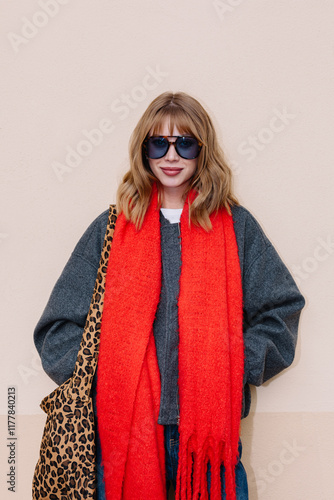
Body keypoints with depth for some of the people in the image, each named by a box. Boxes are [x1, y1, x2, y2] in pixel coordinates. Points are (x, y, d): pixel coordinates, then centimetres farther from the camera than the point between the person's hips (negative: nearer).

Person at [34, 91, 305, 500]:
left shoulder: (235, 226, 6)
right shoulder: (110, 229, 6)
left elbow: (282, 310, 5)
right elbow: (59, 328, 6)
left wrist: (233, 366, -7)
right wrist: (102, 374, -9)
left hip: (210, 425, 0)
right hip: (124, 427, 0)